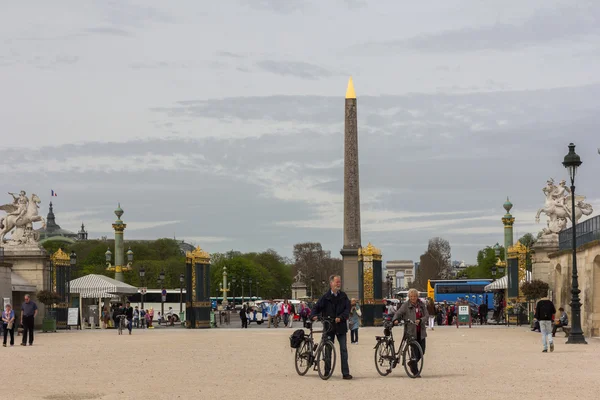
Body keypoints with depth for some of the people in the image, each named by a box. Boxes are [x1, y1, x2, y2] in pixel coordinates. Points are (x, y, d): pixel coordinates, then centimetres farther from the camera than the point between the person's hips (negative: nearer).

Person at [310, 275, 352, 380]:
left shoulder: (343, 296, 5)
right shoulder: (325, 297, 1)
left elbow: (347, 309, -2)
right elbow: (317, 307, -2)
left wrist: (340, 317, -18)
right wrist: (314, 315, -22)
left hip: (340, 327, 1)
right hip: (329, 327, -1)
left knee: (343, 349, -2)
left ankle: (345, 373, 0)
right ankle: (326, 371, 17)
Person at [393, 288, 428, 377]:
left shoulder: (421, 305, 8)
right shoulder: (406, 305, -1)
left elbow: (427, 316, 3)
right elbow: (398, 313, -4)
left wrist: (420, 320, -16)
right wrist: (395, 320, -26)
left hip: (421, 331, 4)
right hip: (411, 331, -4)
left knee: (422, 351, 6)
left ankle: (412, 363, 33)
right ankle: (415, 371, 2)